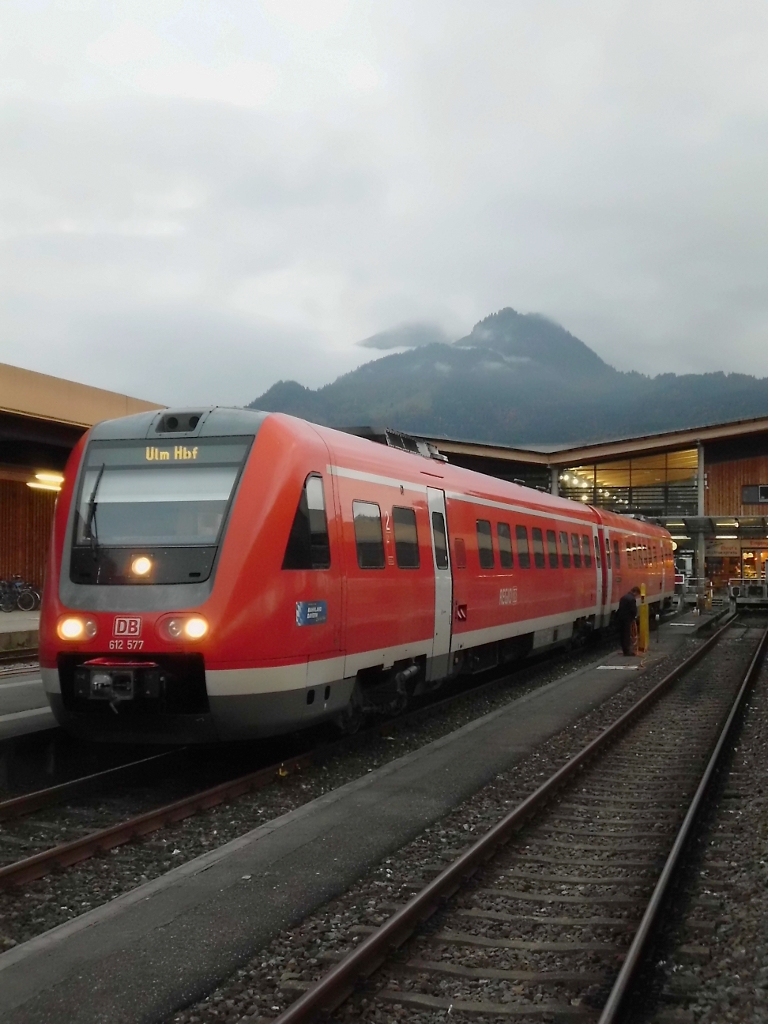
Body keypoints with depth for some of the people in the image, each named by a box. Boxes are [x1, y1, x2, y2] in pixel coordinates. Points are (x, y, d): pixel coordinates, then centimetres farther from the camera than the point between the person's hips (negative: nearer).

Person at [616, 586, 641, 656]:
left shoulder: (624, 597, 12)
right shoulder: (632, 599, -16)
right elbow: (634, 610, -18)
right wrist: (634, 617, 4)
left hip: (620, 618, 8)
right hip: (627, 619, -8)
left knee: (623, 635, 13)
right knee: (627, 635, -1)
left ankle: (624, 650, 21)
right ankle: (627, 651, 3)